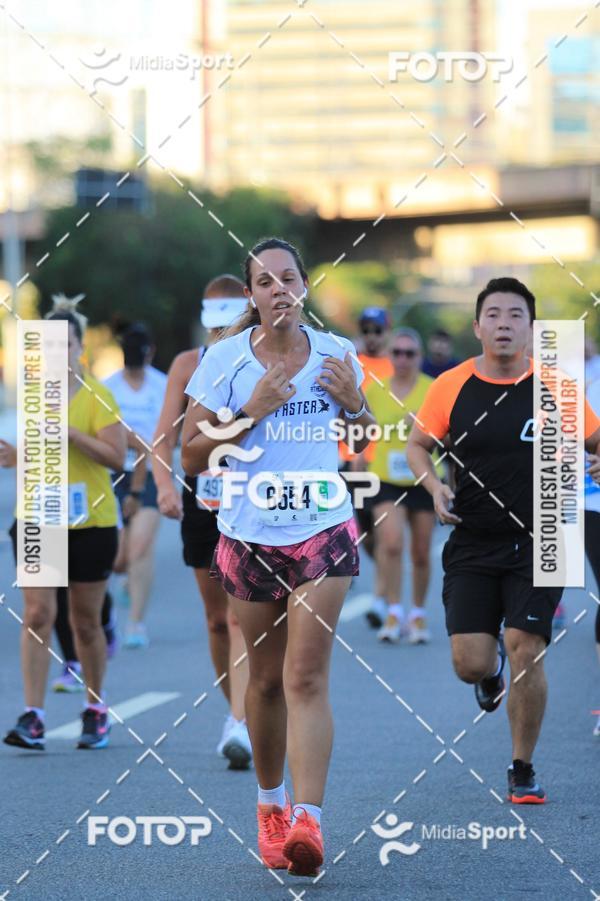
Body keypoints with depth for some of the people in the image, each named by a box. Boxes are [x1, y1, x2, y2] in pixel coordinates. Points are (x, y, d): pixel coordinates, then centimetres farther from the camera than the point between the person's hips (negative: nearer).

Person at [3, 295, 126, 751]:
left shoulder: (97, 396, -6)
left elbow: (117, 457, -14)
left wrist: (70, 432, -21)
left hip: (91, 522, -3)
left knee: (86, 622, 6)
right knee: (37, 613, -9)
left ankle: (96, 709, 24)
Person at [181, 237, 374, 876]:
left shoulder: (334, 353, 5)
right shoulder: (224, 359, -2)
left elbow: (365, 443, 18)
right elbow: (191, 457, -4)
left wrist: (354, 402, -3)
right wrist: (253, 411, -15)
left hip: (324, 530, 0)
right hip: (250, 535, 0)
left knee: (306, 677, -12)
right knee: (266, 678, 10)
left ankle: (307, 820, -20)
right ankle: (270, 804, 30)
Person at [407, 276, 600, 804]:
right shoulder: (452, 387, -1)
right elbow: (418, 444, 13)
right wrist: (434, 486, -6)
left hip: (536, 545, -1)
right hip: (472, 546, 1)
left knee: (526, 656, -9)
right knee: (470, 663, -4)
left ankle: (523, 771, 9)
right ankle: (493, 669, 36)